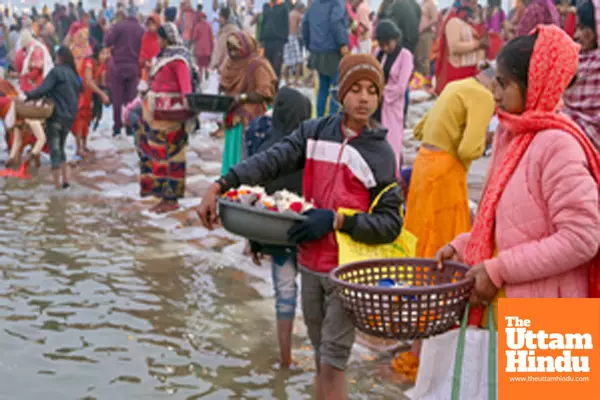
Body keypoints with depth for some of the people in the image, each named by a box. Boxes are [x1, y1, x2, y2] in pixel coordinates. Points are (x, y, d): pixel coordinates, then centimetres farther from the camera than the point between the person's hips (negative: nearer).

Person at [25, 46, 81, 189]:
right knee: (60, 148, 20)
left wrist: (27, 96, -9)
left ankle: (57, 184, -3)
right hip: (69, 117, 7)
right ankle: (65, 180, 14)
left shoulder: (56, 71, -10)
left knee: (55, 149, -1)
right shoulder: (75, 75, 13)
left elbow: (42, 90, -18)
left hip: (56, 115, -7)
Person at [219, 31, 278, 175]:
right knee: (232, 155, 9)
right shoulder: (230, 62, 10)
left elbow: (265, 93, -17)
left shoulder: (257, 65, -13)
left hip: (250, 119, -7)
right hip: (232, 117, 7)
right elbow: (223, 84, 21)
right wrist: (222, 92, 0)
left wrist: (242, 97, -23)